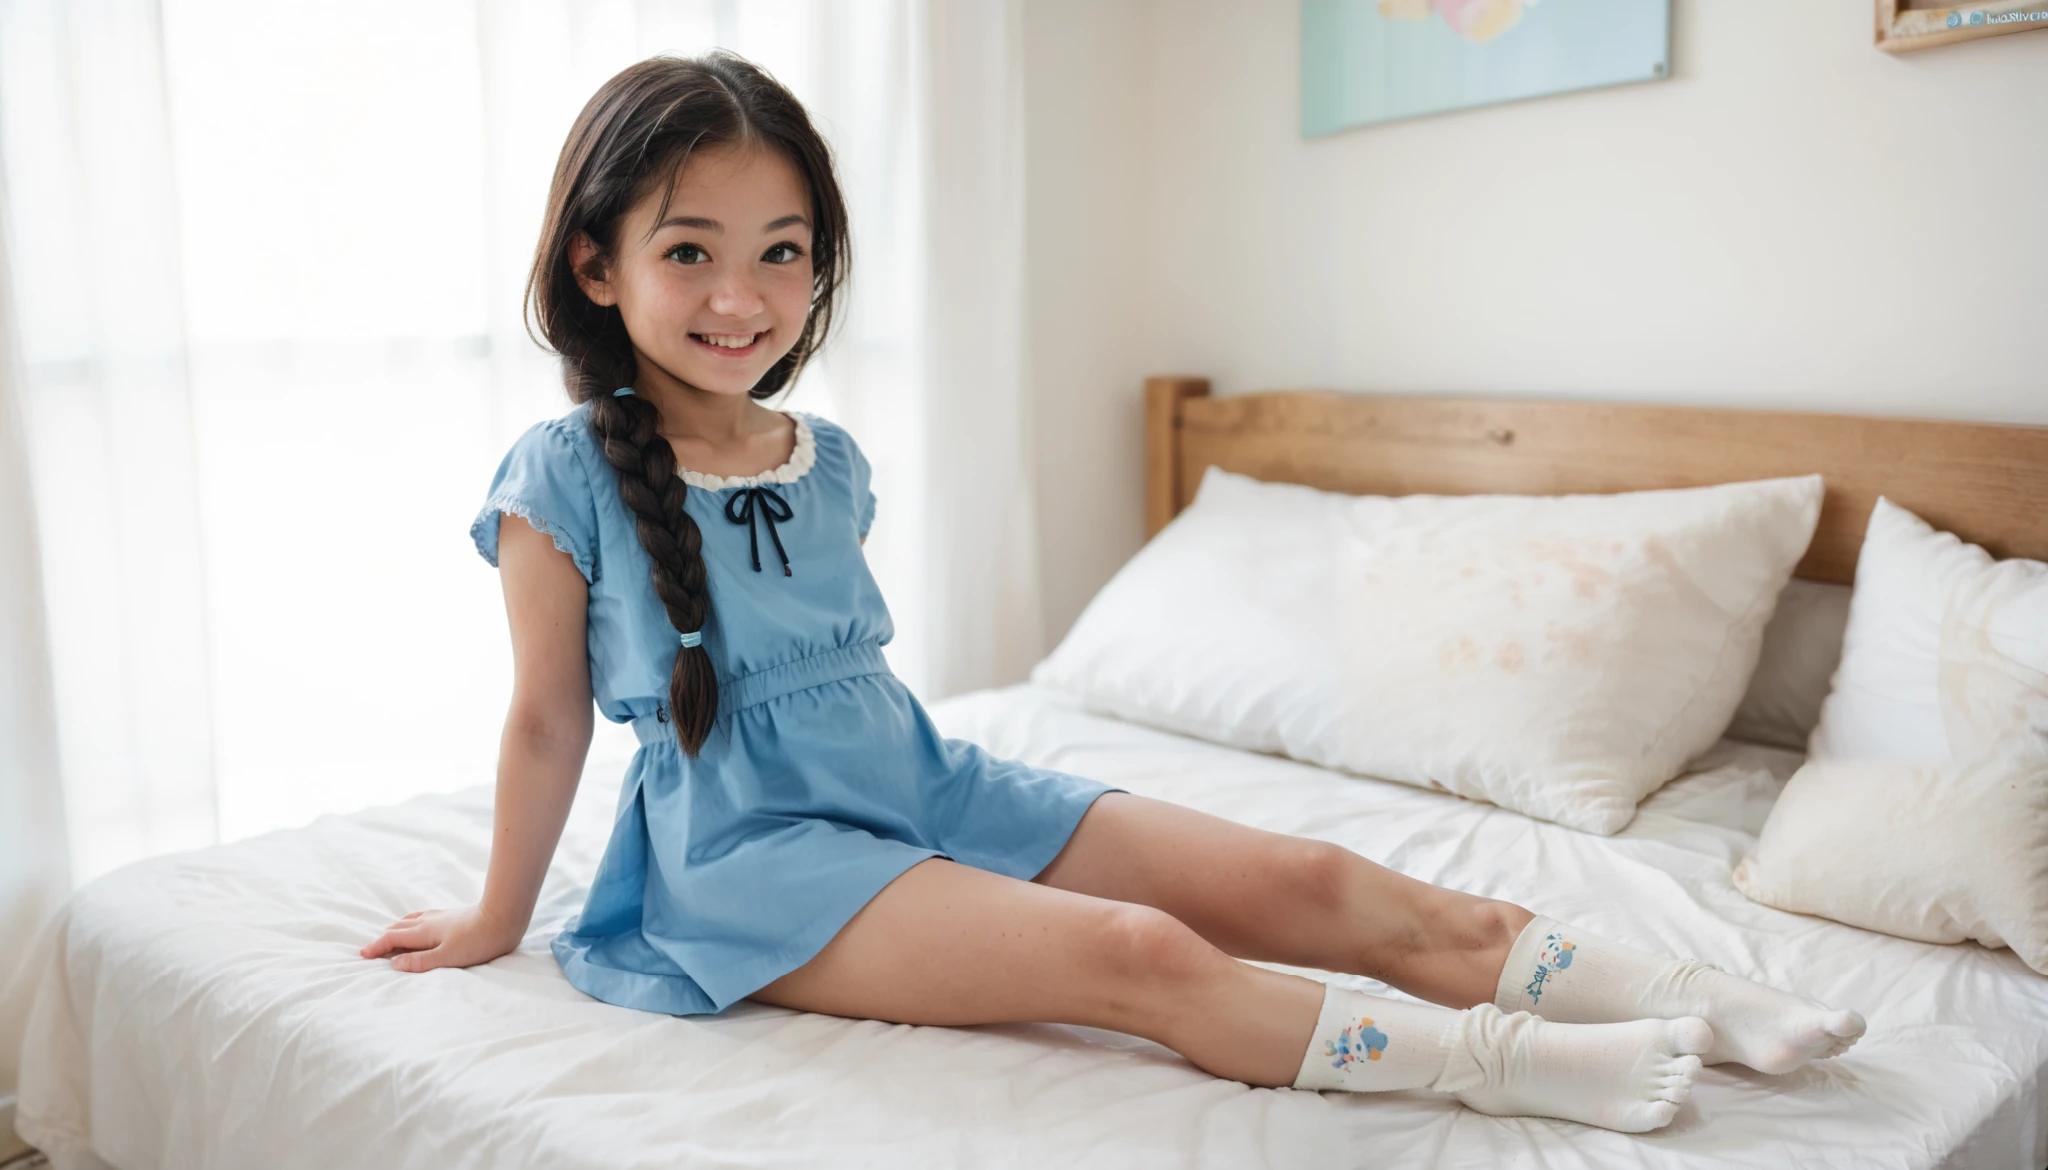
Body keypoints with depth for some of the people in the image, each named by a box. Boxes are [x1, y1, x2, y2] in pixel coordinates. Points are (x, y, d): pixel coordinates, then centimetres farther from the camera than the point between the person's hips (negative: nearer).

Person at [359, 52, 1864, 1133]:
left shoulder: (833, 463, 7)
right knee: (1139, 955, -28)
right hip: (758, 853, -5)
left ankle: (1686, 992, -5)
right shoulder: (566, 479, -9)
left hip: (927, 782, 5)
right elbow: (550, 719, -1)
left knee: (1305, 882, -7)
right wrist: (497, 919, 7)